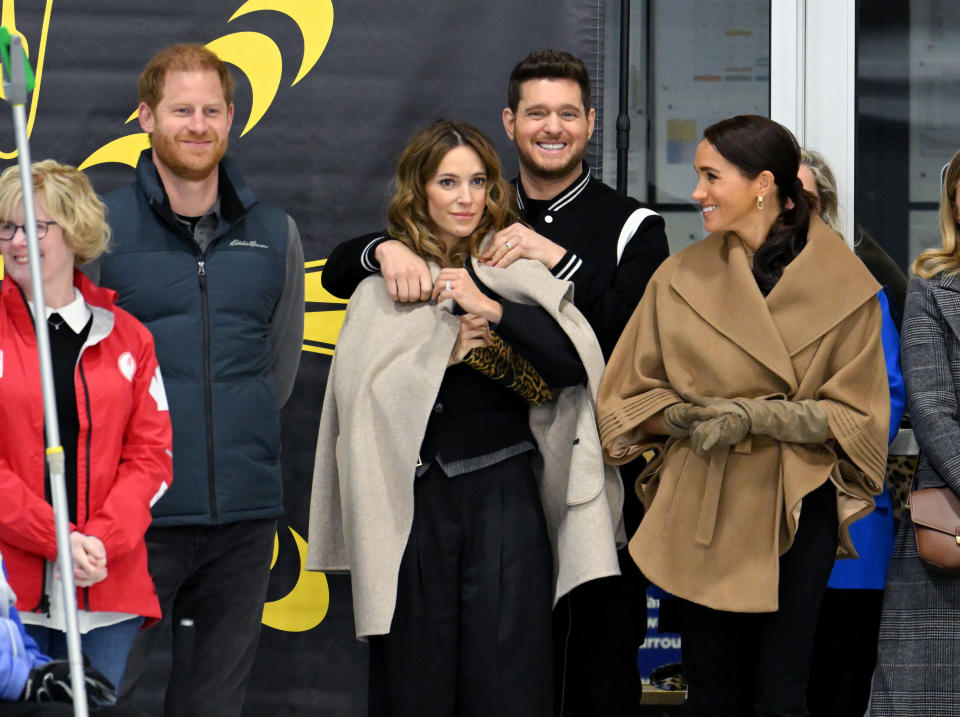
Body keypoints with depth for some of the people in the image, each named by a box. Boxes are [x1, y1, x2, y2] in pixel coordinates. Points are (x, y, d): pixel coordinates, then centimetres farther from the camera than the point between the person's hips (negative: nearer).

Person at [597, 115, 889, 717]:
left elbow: (856, 417, -3)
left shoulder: (846, 287, -2)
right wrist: (681, 416, -13)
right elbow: (630, 398, 8)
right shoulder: (681, 277, 4)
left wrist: (757, 417, -17)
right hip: (701, 509, 2)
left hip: (795, 510, -2)